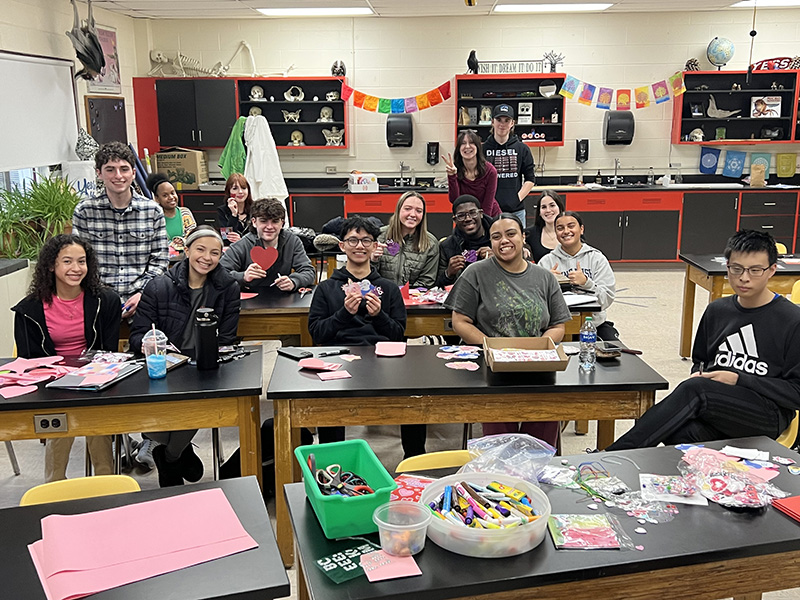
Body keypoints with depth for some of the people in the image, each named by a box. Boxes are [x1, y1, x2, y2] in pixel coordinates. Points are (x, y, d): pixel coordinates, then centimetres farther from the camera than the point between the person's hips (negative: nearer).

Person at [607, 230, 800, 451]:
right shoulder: (717, 310, 14)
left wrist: (738, 380, -12)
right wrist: (698, 374, 2)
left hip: (769, 415, -4)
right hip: (715, 407, 4)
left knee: (693, 389, -33)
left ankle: (617, 454, -35)